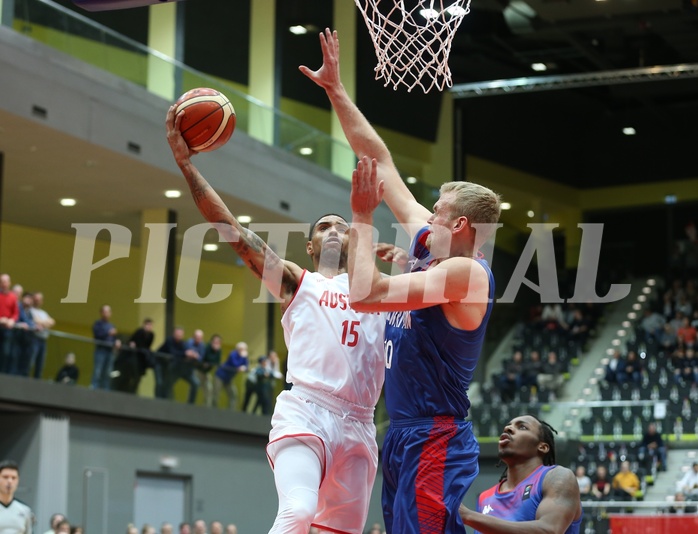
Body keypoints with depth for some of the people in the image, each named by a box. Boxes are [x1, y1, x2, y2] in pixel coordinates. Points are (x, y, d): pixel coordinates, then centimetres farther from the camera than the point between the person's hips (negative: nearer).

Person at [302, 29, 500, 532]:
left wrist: (363, 218, -14)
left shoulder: (465, 271, -15)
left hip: (435, 442, -9)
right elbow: (380, 160, 15)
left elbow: (365, 295, -25)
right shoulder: (429, 245, 11)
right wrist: (336, 90, 16)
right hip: (403, 436, 9)